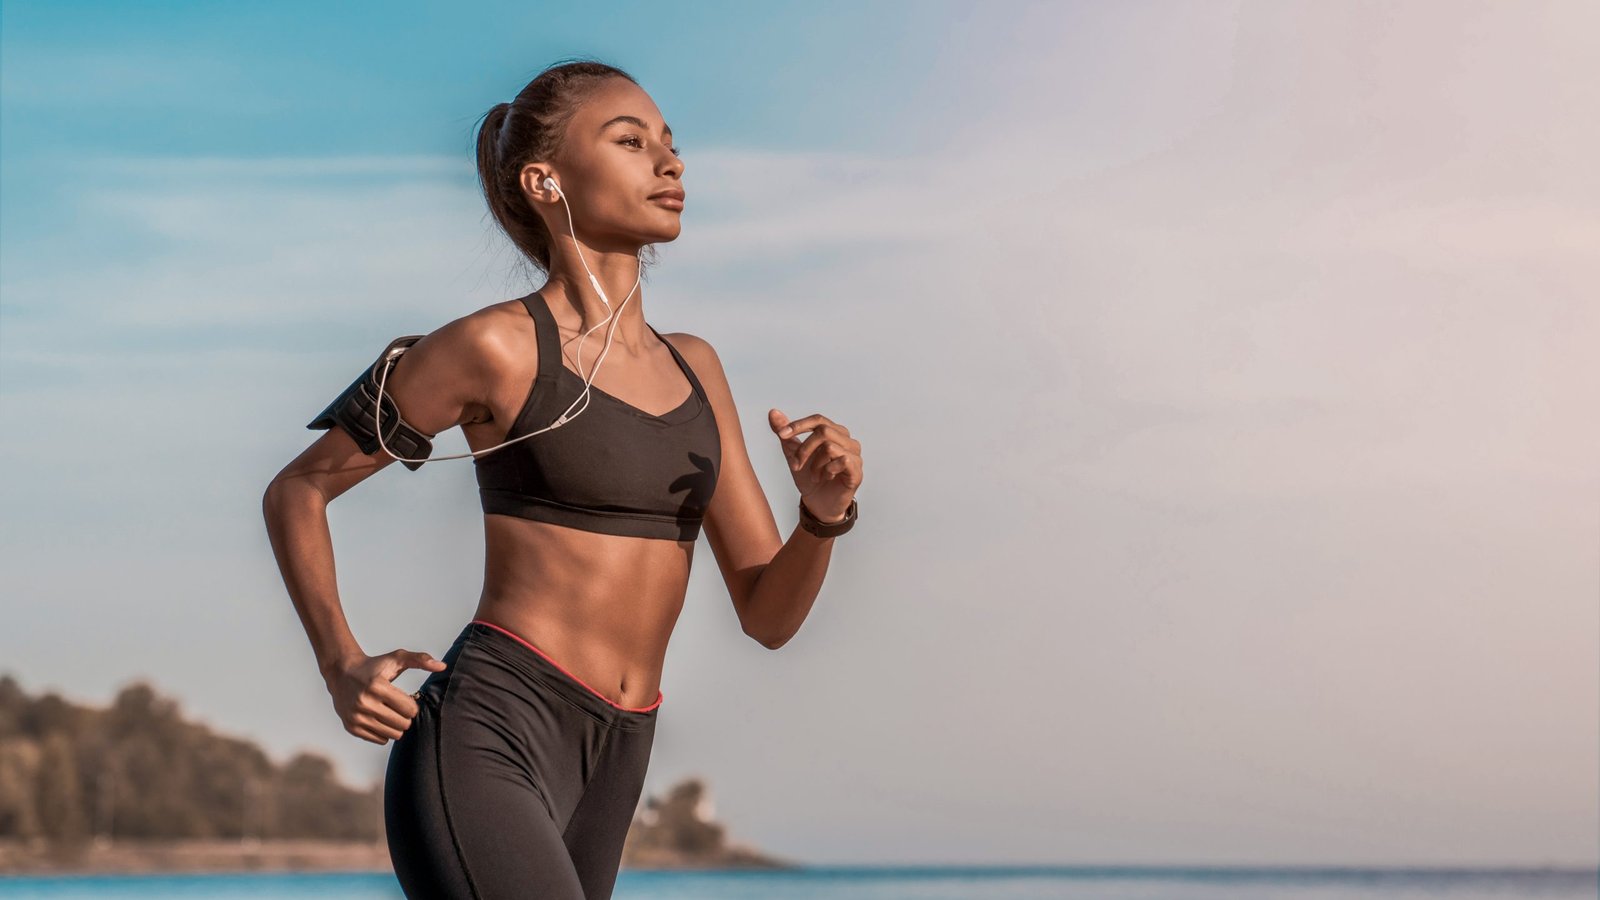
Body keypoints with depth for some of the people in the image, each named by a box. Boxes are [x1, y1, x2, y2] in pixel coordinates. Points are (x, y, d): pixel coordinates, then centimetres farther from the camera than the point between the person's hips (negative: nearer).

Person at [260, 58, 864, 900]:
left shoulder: (694, 370, 15)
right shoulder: (497, 346, -3)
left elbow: (769, 615, 13)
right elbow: (297, 490, 7)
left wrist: (825, 511, -7)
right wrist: (343, 668, -4)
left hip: (605, 774, 7)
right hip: (487, 744, -7)